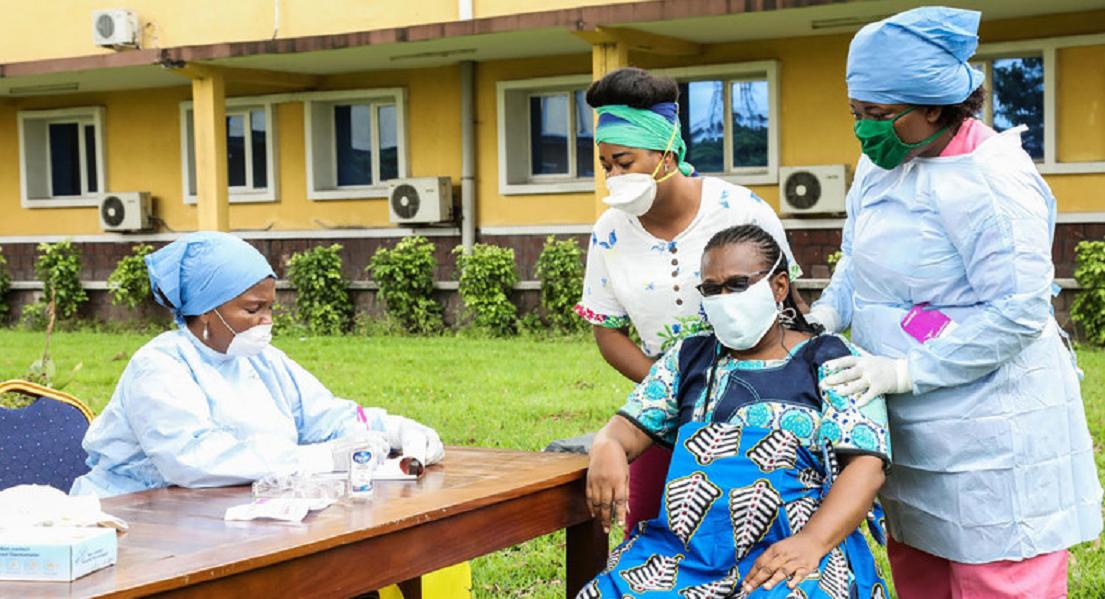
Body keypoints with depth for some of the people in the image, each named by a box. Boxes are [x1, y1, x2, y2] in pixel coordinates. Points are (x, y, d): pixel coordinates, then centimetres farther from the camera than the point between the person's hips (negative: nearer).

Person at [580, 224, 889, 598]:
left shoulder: (828, 361, 6)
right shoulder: (690, 358, 19)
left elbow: (867, 465, -4)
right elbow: (633, 425, 16)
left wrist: (812, 542, -21)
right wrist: (607, 448, -10)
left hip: (788, 551, -4)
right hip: (685, 547, 4)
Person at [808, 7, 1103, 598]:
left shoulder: (987, 178, -20)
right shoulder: (882, 160, 7)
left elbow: (1020, 310, -23)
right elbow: (859, 257, 20)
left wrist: (903, 371, -23)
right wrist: (826, 314, 0)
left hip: (991, 438, -9)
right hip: (916, 432, 9)